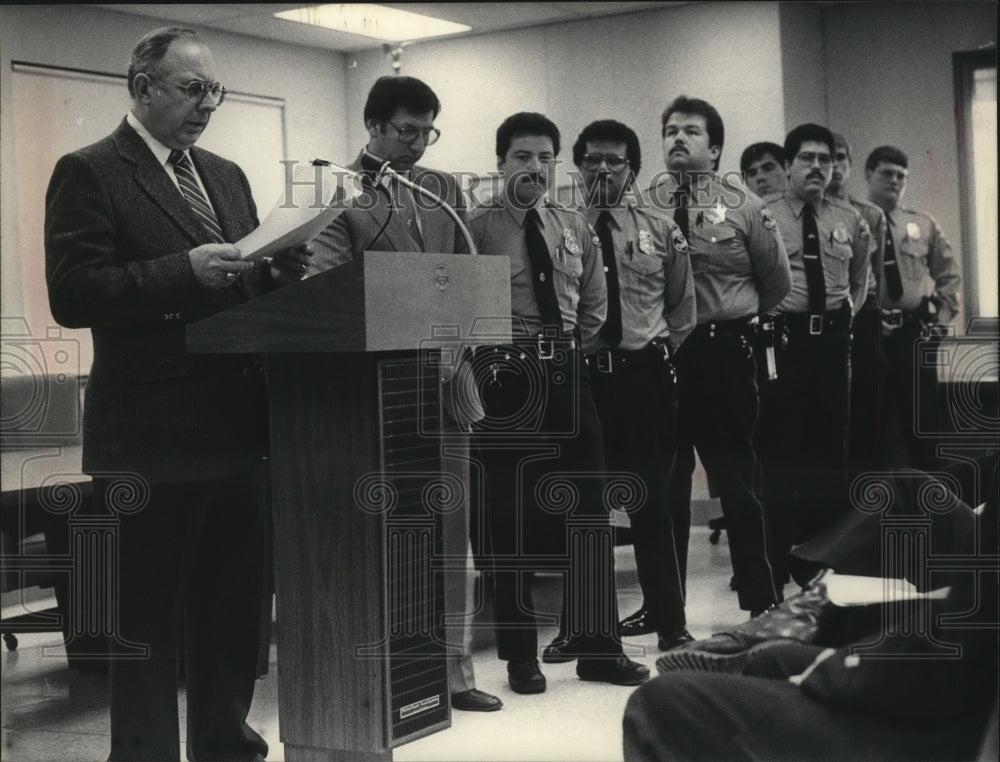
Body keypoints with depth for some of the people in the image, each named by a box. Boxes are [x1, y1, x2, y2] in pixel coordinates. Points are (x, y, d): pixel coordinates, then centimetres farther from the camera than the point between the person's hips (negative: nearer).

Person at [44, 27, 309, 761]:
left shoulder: (227, 176, 16)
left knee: (239, 604, 15)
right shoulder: (90, 173, -5)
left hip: (235, 424, 7)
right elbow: (72, 294, -15)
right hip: (153, 434, -7)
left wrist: (279, 271, -4)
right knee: (148, 616, 3)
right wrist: (185, 272, -24)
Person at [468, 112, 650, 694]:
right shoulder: (477, 227, -4)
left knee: (589, 513, 6)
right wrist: (485, 360, -7)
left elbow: (595, 303, 19)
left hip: (568, 376, 5)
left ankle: (598, 647, 17)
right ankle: (521, 656, 13)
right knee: (510, 519, 1)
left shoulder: (576, 228, 12)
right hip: (506, 377, -5)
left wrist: (572, 351, 10)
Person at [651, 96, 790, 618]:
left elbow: (777, 282, 10)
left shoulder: (743, 206, 3)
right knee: (665, 482, 9)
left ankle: (760, 601, 17)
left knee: (736, 478, 5)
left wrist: (735, 319, 10)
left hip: (725, 354, -1)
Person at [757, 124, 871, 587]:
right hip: (782, 337, -4)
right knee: (778, 449, -1)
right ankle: (777, 561, 8)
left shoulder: (850, 222, 11)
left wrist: (848, 314, 11)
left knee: (831, 446, 10)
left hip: (833, 340, 4)